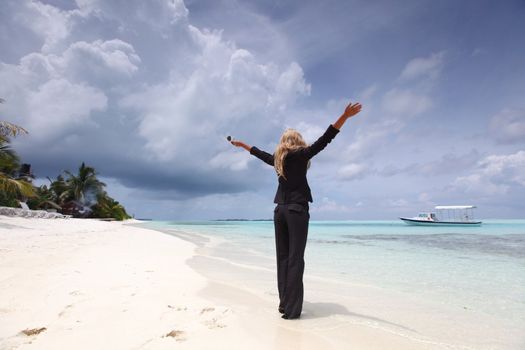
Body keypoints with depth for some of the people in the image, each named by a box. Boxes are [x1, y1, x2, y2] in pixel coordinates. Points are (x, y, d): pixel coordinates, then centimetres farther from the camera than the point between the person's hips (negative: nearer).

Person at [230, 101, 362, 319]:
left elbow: (260, 153, 27)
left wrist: (242, 145, 45)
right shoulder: (302, 154, -2)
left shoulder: (277, 158, 12)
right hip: (297, 210, -5)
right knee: (295, 258, -5)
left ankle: (284, 303, 15)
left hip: (280, 210, 5)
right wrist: (345, 116, -12)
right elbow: (325, 140, -11)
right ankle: (291, 308, -3)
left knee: (283, 257, 10)